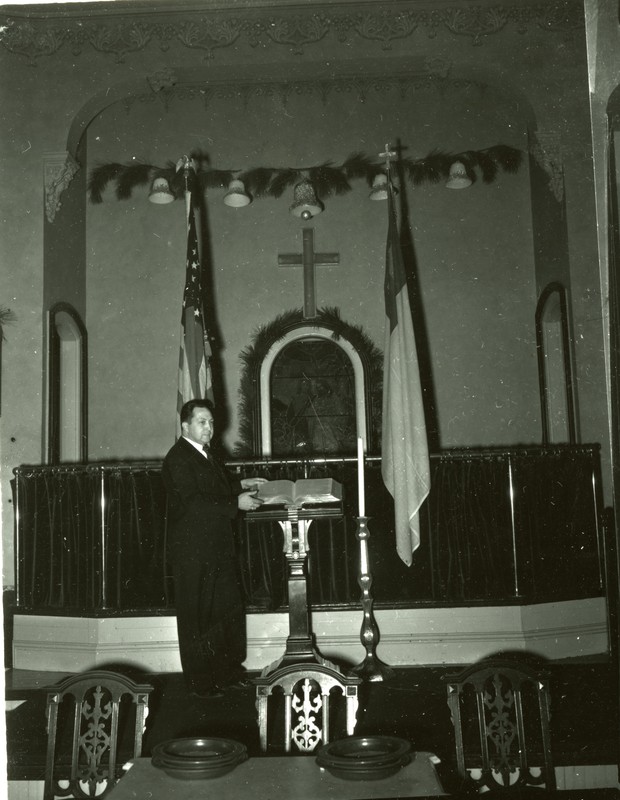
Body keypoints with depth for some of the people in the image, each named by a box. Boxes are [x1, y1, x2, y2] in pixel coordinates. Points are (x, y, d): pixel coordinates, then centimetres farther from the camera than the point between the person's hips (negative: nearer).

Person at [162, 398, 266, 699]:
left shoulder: (204, 453, 13)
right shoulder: (178, 458, -17)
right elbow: (193, 503, -25)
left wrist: (239, 485, 12)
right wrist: (236, 503, -23)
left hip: (218, 548, 9)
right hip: (193, 552, -9)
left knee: (229, 609, 16)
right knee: (196, 618, 3)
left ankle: (229, 671, 30)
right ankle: (199, 682, 16)